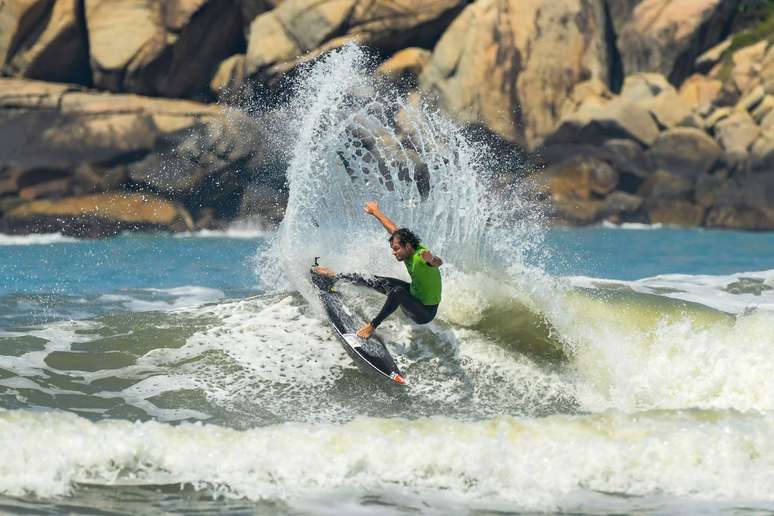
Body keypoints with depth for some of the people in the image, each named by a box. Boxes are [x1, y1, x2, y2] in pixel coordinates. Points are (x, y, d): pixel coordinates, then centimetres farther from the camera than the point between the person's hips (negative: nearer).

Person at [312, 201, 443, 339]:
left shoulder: (421, 256, -32)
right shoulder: (409, 251, -7)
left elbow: (438, 262, -57)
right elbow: (393, 229, 10)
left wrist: (430, 259, -80)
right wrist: (376, 212, 24)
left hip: (425, 313, -9)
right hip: (414, 295, 9)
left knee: (398, 291, -37)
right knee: (376, 281, 12)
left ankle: (373, 325, -25)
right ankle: (333, 276, 30)